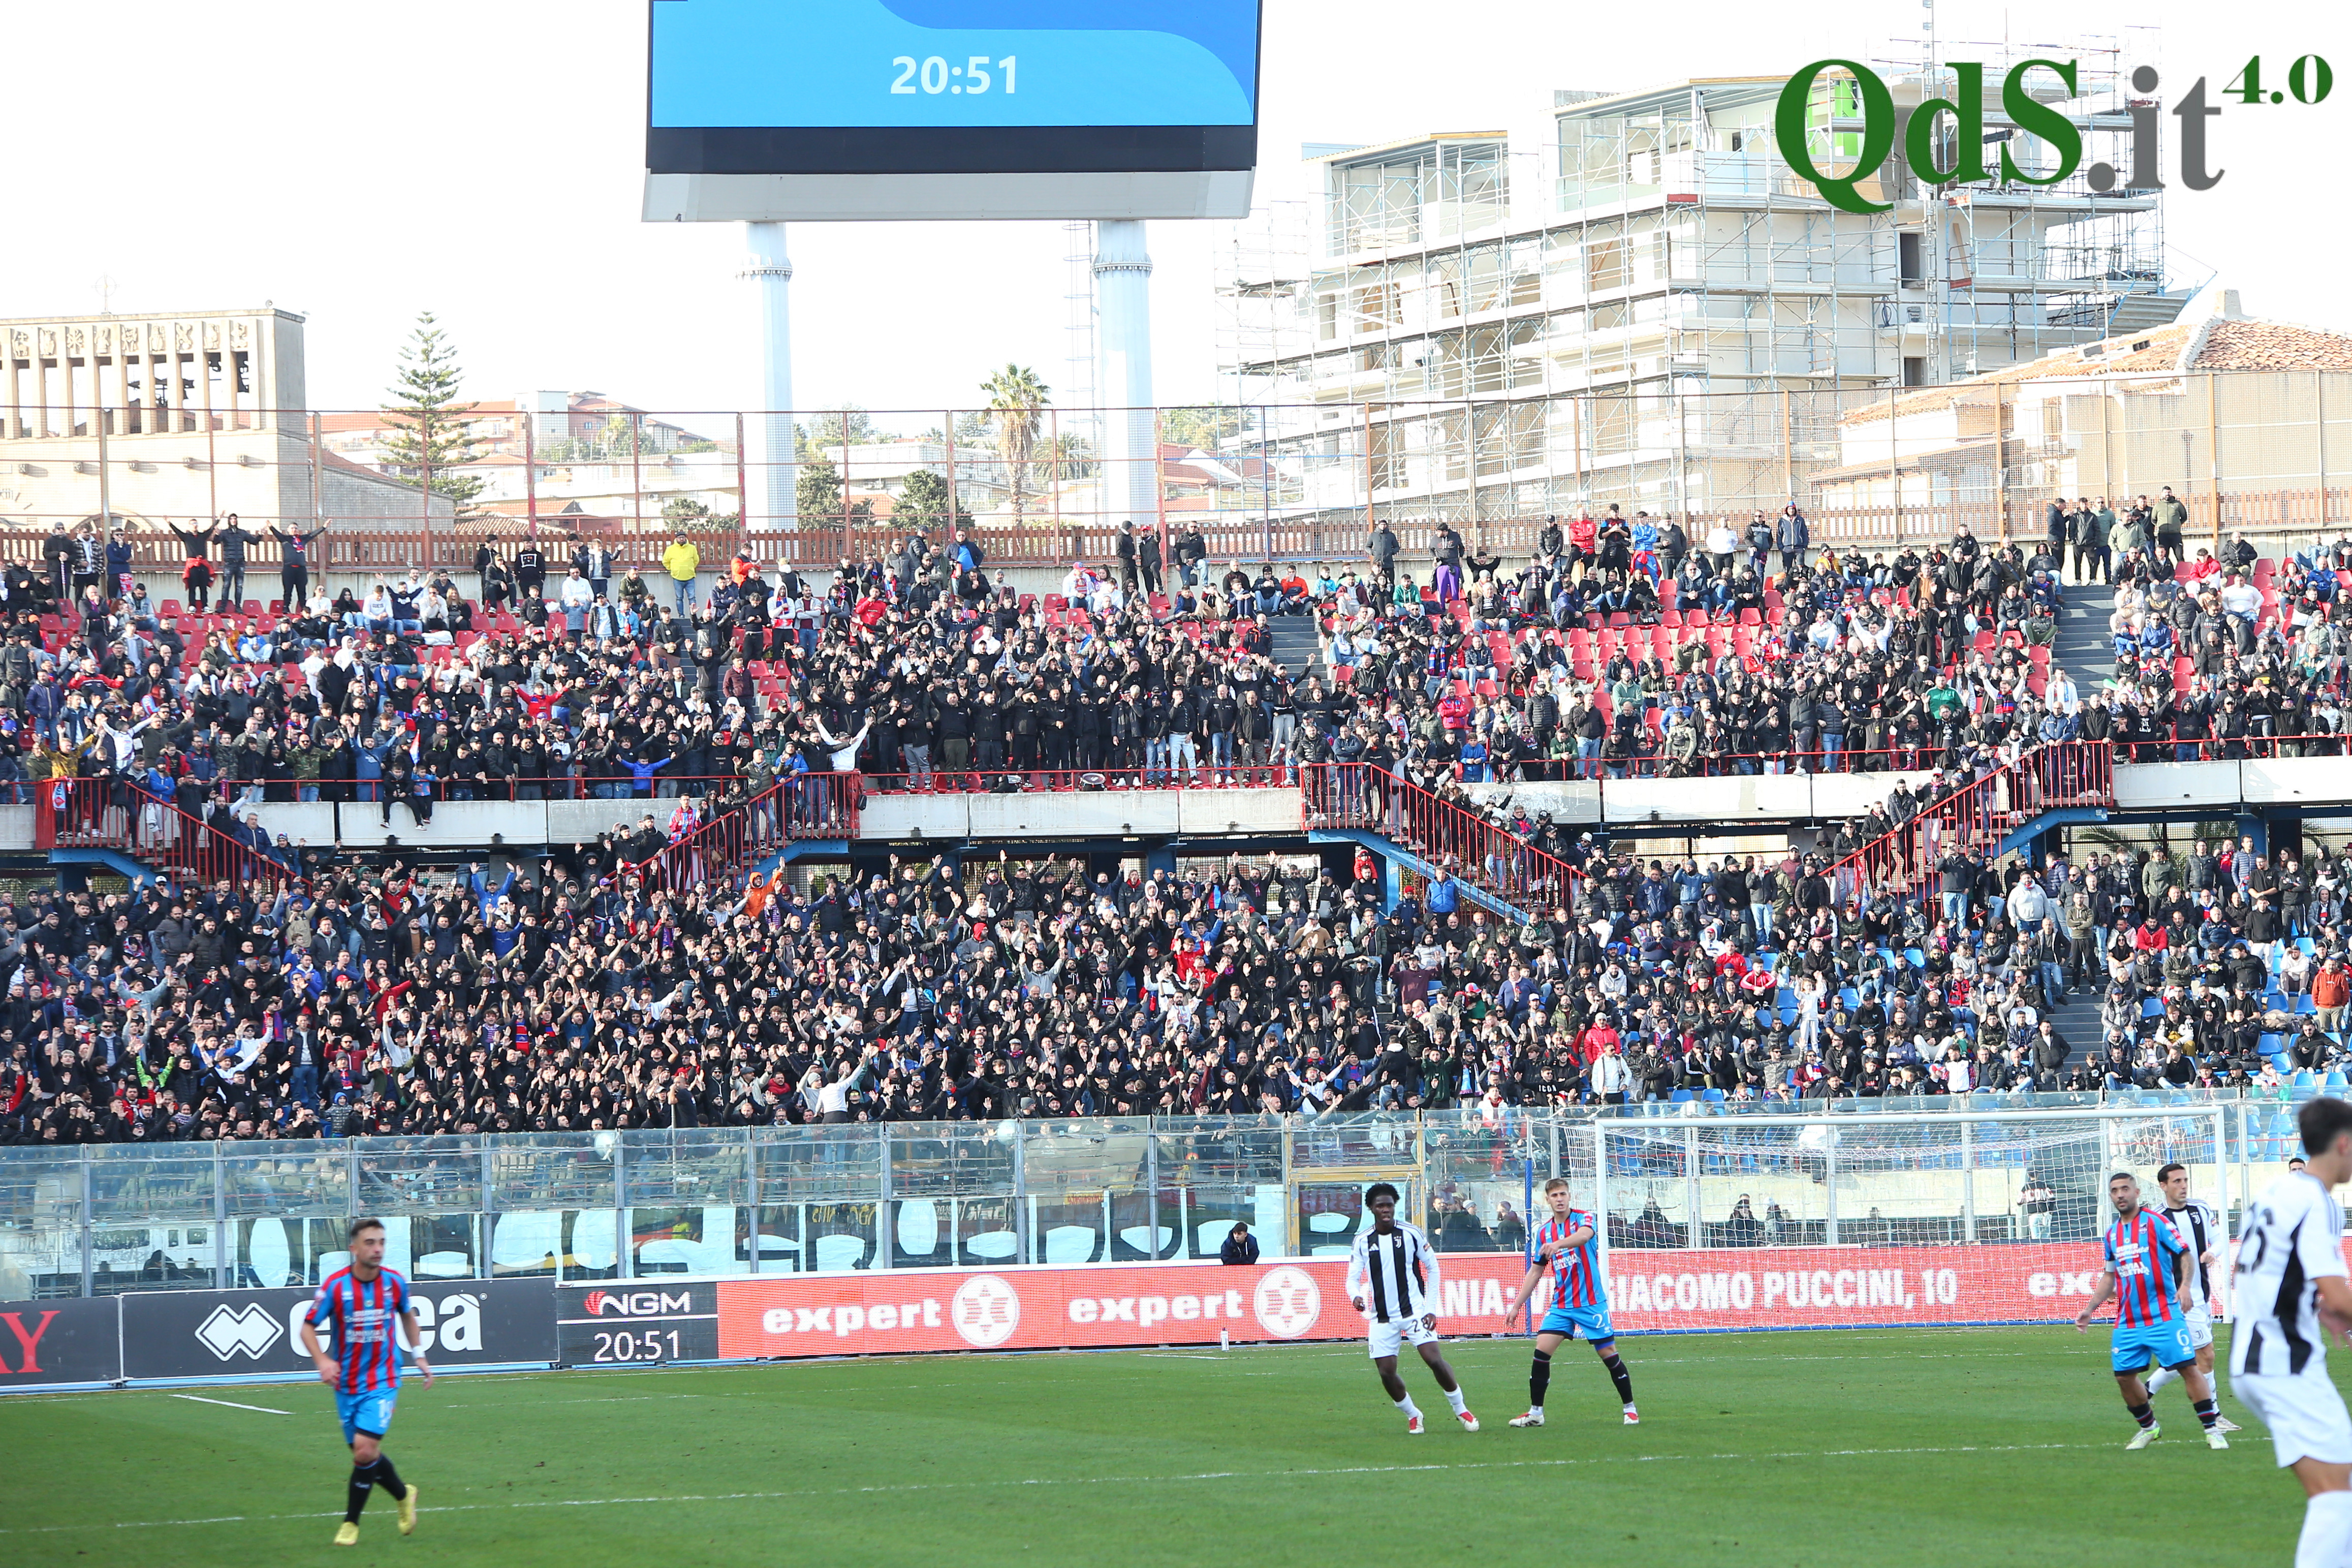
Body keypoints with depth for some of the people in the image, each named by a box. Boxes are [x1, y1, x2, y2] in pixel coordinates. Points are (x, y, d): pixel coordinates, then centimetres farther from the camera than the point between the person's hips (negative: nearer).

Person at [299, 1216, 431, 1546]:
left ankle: (351, 1524, -1)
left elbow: (409, 1316, 17)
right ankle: (403, 1494, 38)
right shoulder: (335, 1285, -11)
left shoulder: (395, 1282, -5)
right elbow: (308, 1327, -6)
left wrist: (418, 1356, 13)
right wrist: (322, 1360, -22)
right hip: (347, 1383, 1)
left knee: (365, 1449, -15)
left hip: (382, 1381, -1)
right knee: (365, 1454, 9)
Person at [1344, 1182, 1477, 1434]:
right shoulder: (1362, 1241, 3)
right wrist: (1356, 1296, -22)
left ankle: (1460, 1408, 2)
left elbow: (1433, 1268, 5)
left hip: (1414, 1310, -2)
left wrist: (1431, 1308, -2)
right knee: (1386, 1372, -4)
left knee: (1434, 1359, -16)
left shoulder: (1411, 1234, -2)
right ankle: (1412, 1415, 19)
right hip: (1382, 1317, 2)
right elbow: (1353, 1278, 2)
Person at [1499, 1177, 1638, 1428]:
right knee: (1541, 1351, -8)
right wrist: (1516, 1304, 14)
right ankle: (1535, 1412, 0)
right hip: (1561, 1304, 4)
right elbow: (1535, 1272, 16)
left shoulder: (1583, 1219, -7)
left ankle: (1630, 1409, 11)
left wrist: (1558, 1244, -52)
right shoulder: (1544, 1232, 8)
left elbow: (1584, 1235, -33)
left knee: (1608, 1354, -3)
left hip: (1591, 1303, -4)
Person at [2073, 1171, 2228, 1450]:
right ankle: (2148, 1427, 24)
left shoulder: (2155, 1222, -4)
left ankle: (2212, 1430, -3)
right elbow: (2109, 1277, 23)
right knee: (2124, 1375, 4)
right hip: (2128, 1321, 6)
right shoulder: (2112, 1234, 14)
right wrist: (2089, 1309, 17)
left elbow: (2185, 1255, -7)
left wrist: (2185, 1284, -24)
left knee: (2188, 1367, -9)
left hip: (2163, 1316, -6)